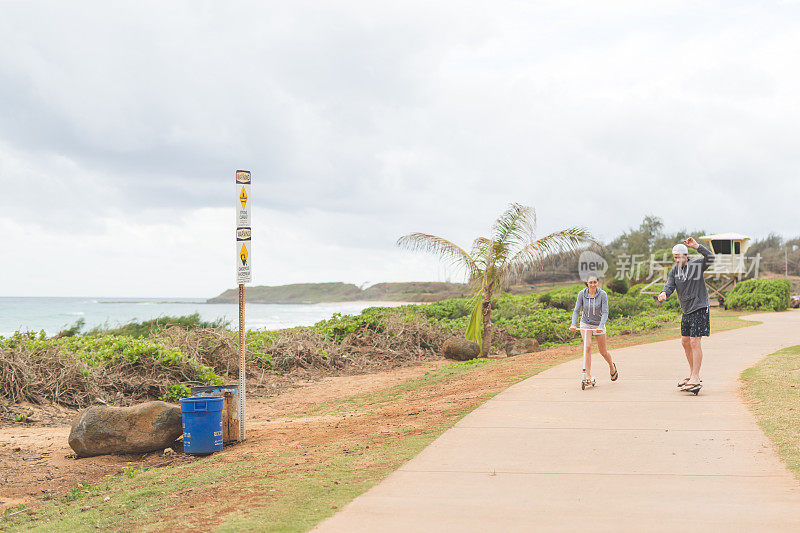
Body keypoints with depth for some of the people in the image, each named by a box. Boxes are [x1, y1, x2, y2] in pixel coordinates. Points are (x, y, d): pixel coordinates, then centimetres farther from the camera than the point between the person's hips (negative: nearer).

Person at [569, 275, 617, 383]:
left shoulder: (602, 294, -17)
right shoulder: (582, 293, -12)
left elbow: (605, 312, -20)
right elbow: (576, 310, -11)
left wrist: (601, 326, -34)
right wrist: (573, 324, -24)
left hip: (598, 325, 0)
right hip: (585, 324, 1)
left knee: (603, 352, 9)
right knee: (588, 347, -21)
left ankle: (612, 367, 40)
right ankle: (588, 374, -16)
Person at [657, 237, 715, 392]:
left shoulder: (696, 264, -8)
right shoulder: (674, 270, 9)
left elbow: (710, 258, -24)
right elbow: (670, 285, -2)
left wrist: (697, 246, -31)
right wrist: (664, 293, -23)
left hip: (699, 308, -7)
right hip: (686, 310, 7)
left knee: (695, 342, -12)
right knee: (685, 342, 12)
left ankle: (695, 379, -10)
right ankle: (693, 374, 26)